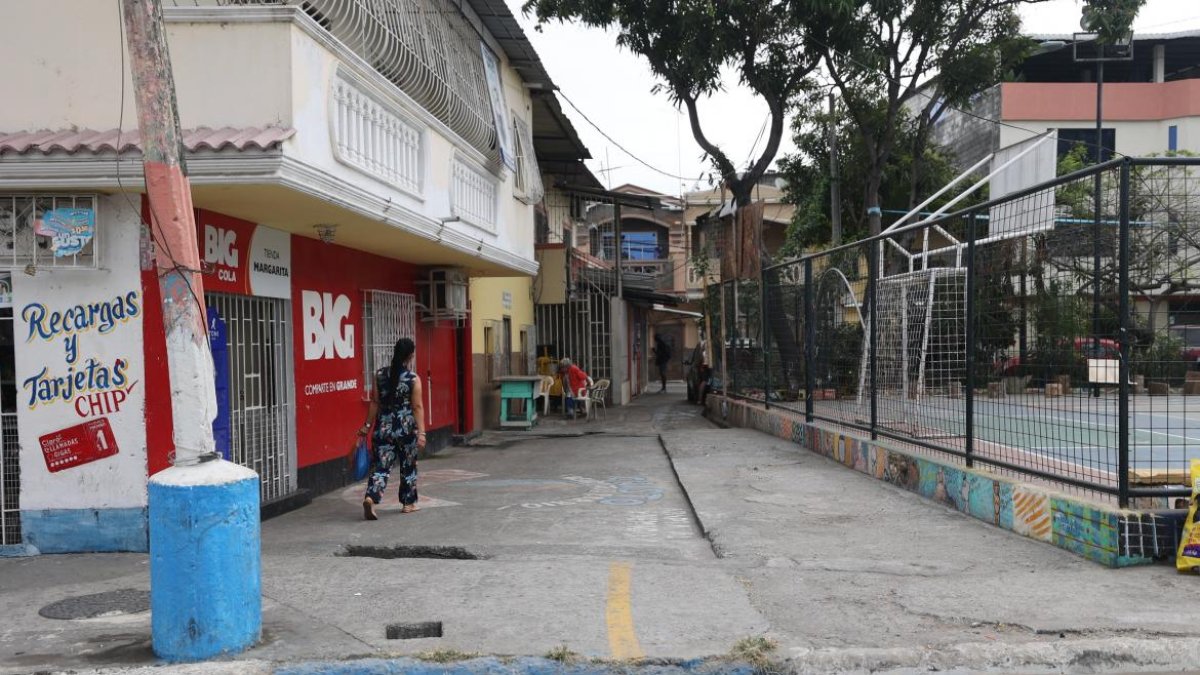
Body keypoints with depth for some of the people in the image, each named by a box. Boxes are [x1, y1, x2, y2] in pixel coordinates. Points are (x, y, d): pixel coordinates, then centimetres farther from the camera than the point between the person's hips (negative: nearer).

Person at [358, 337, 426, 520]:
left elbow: (375, 403, 4)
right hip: (406, 428, -2)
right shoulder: (413, 379, -9)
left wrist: (368, 425, 12)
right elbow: (417, 407, -11)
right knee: (408, 467, 14)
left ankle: (370, 498, -17)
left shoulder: (380, 375, 0)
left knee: (381, 466, 3)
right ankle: (408, 503, 24)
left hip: (383, 428, 2)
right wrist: (421, 432, -11)